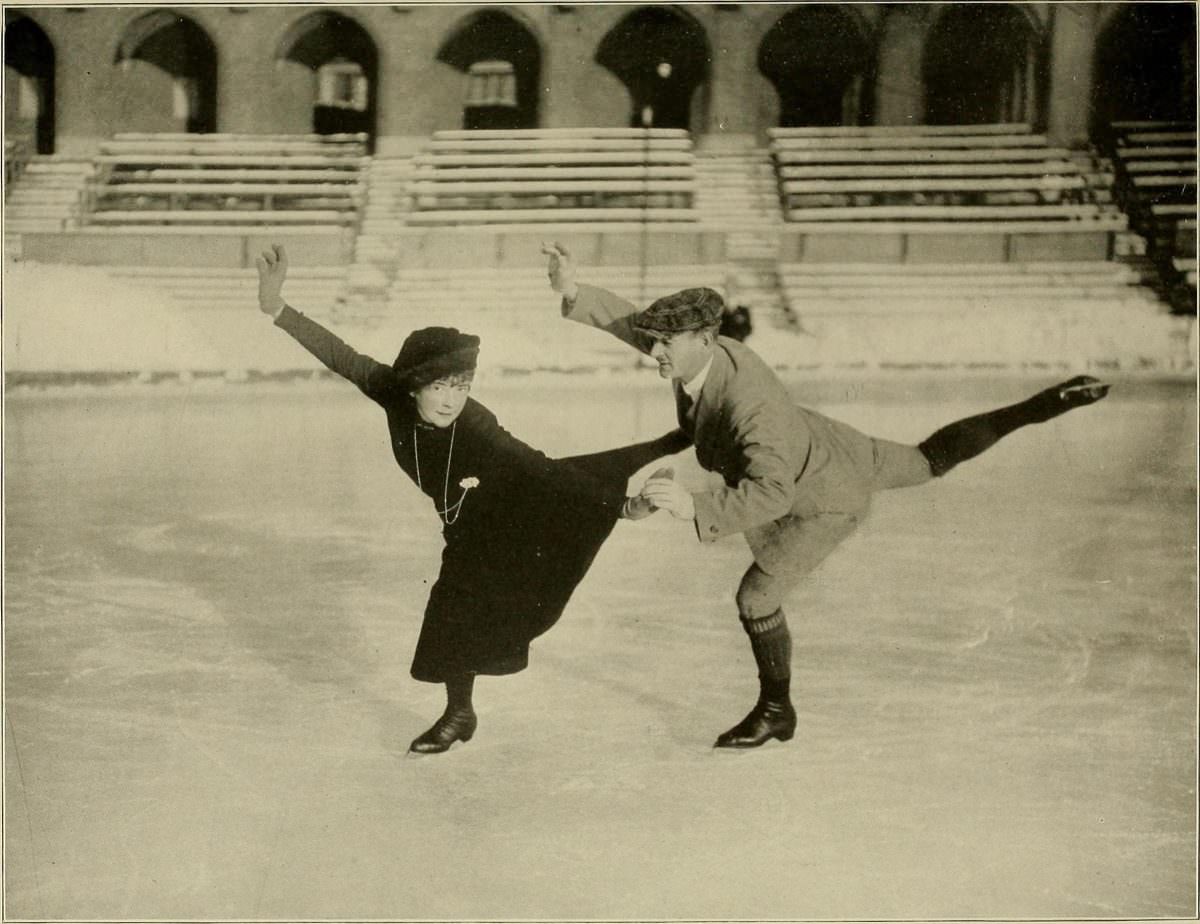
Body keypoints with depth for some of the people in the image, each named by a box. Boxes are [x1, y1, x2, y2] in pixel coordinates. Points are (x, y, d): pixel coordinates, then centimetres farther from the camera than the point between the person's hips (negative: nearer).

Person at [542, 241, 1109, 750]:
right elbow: (629, 320, -7)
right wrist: (574, 293, -22)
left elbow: (772, 495, -52)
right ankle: (1042, 406, 35)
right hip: (832, 446, 9)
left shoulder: (749, 404, -44)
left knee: (756, 596, -7)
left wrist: (694, 506, -61)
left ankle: (776, 710, 15)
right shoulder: (689, 348, -20)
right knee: (931, 462, 28)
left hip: (829, 495, -8)